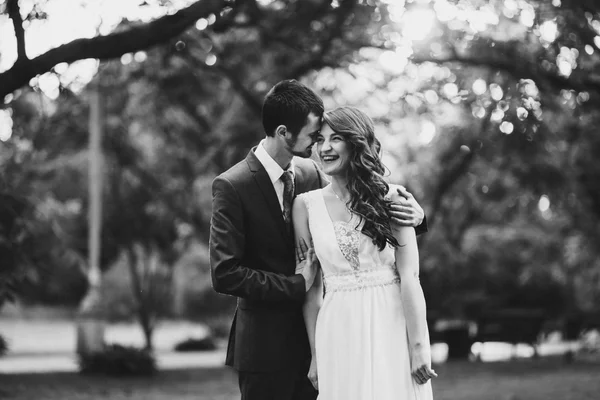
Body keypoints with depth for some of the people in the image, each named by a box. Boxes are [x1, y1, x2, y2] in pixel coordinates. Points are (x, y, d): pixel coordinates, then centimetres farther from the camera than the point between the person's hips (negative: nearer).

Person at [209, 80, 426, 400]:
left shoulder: (310, 173, 2)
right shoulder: (232, 186, -15)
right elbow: (224, 274, -19)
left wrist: (411, 211, -8)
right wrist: (296, 285, -16)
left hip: (312, 335, 6)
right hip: (265, 345, -5)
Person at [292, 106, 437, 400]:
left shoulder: (390, 197, -2)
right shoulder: (305, 205, 3)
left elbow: (409, 276, -7)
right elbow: (310, 287, 3)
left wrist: (419, 346, -12)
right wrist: (315, 354, 1)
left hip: (393, 328, -1)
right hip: (339, 334, 1)